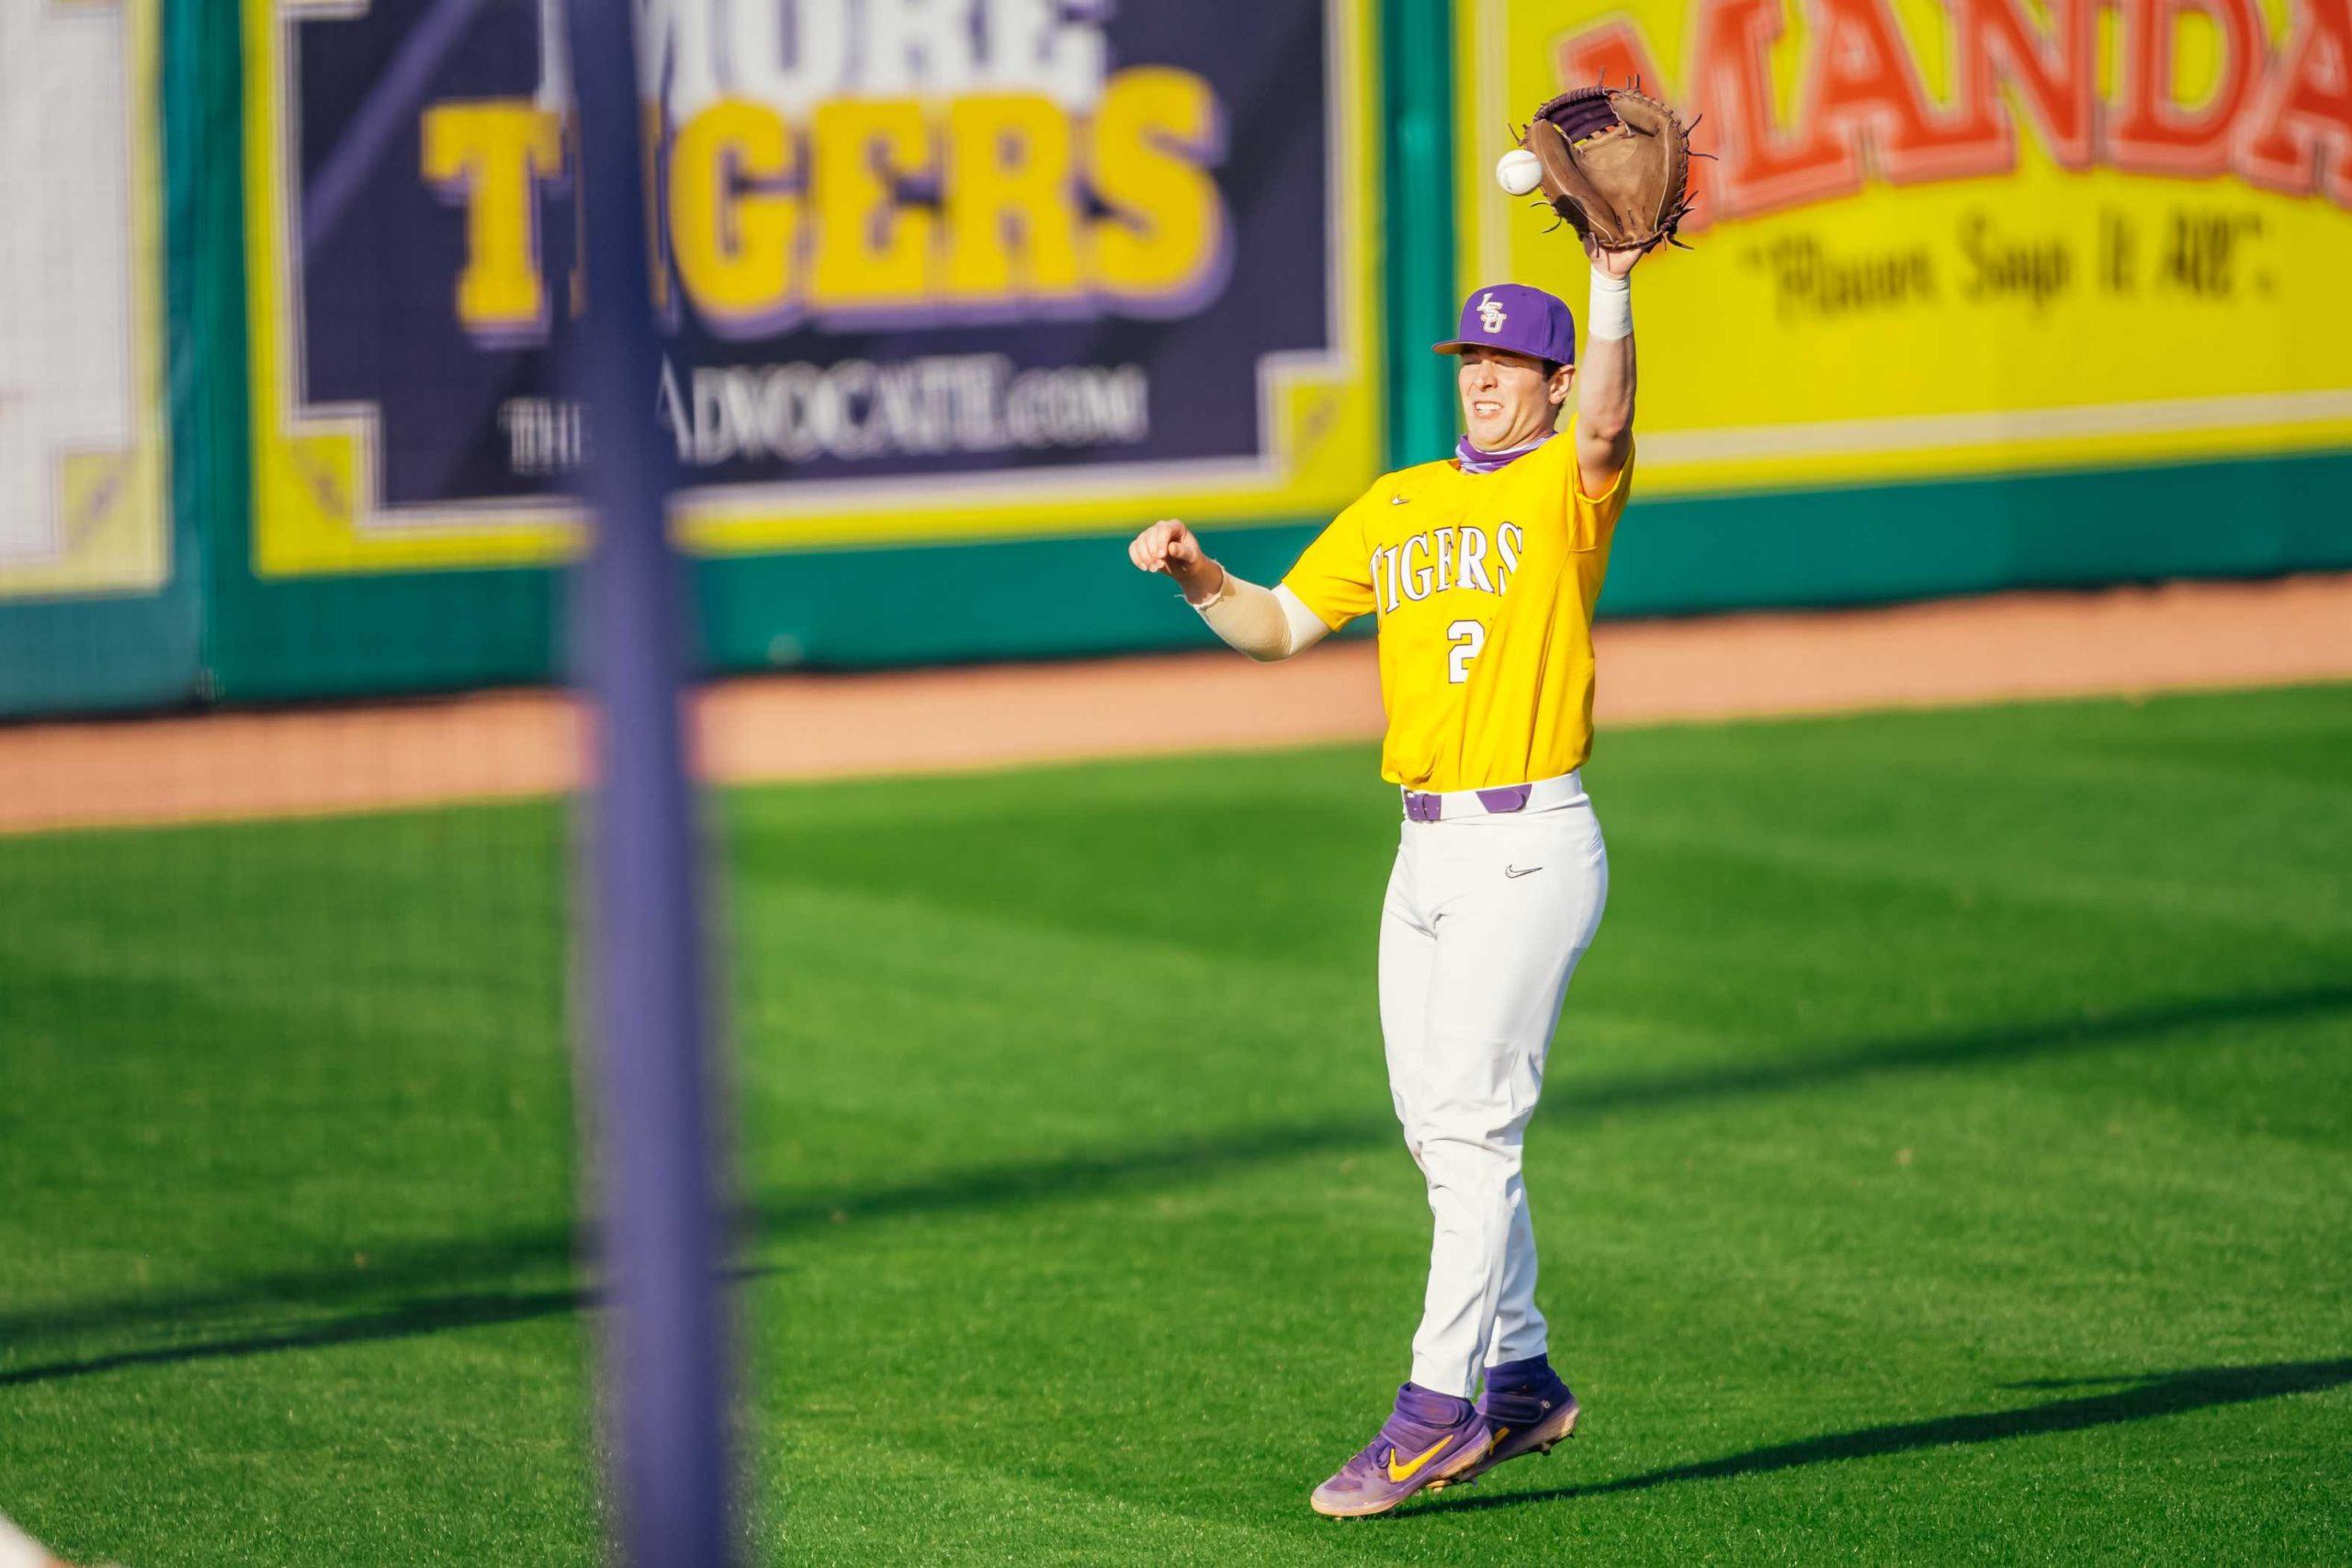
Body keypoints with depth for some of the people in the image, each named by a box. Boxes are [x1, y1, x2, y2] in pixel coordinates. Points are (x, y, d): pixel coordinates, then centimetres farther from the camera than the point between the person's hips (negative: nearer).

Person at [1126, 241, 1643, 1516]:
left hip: (1532, 845, -7)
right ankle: (1520, 1381, 23)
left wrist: (1612, 286, -39)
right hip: (1425, 848, 7)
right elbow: (1278, 625, 16)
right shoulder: (1396, 506, 16)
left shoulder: (1568, 487, -3)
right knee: (1439, 1133, 11)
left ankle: (1436, 1408, -15)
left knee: (1470, 1122, -13)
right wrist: (1197, 578, -3)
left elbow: (1603, 421, -25)